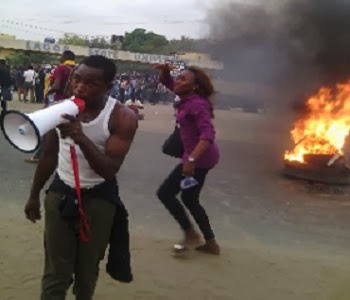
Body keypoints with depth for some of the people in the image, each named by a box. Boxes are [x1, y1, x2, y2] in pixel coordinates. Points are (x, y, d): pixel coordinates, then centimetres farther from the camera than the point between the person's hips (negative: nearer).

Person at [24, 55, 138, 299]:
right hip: (60, 192, 3)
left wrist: (81, 138, -37)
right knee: (55, 273, 4)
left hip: (98, 198, -2)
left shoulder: (122, 118, -17)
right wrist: (34, 194, 14)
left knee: (87, 270, 13)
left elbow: (109, 169, -24)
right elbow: (50, 155, 8)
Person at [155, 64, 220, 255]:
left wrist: (191, 159, -40)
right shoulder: (188, 98, 7)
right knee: (190, 199, 19)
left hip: (199, 157, -10)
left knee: (165, 193, -2)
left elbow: (208, 134, -32)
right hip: (202, 157, 10)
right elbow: (167, 83, 20)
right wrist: (165, 71, -3)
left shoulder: (197, 105, -21)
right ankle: (211, 243, 25)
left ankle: (191, 234, 5)